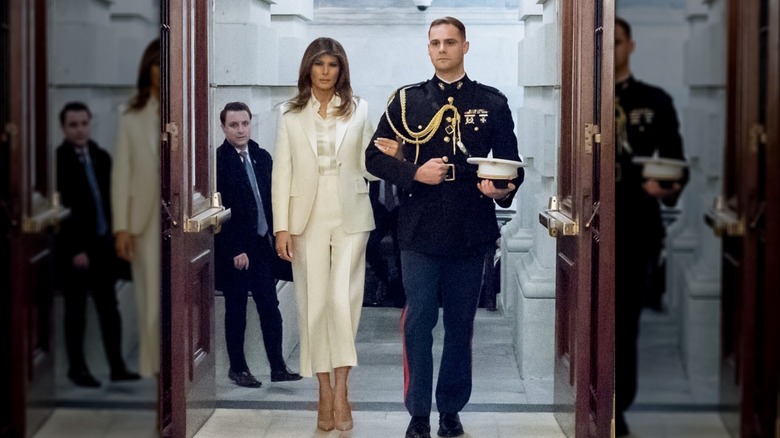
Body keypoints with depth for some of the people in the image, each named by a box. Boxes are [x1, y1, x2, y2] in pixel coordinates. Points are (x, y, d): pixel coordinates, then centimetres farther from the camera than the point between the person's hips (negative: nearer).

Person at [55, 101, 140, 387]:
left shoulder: (101, 157, 9)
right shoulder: (58, 159, -12)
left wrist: (114, 235, 5)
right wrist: (75, 249, -15)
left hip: (102, 244, 6)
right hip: (74, 249, -6)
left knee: (109, 308, 6)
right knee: (76, 311, 5)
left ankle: (117, 367, 9)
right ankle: (77, 369, 14)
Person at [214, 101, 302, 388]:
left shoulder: (262, 157, 9)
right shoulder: (217, 161, -11)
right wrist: (235, 250, -15)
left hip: (262, 245, 5)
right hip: (233, 251, -5)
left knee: (270, 308, 5)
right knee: (236, 310, 6)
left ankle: (278, 367, 10)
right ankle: (237, 368, 18)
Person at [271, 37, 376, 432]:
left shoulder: (358, 110, 6)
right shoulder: (290, 113, 5)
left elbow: (368, 166, 9)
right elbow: (282, 171, 2)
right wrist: (281, 226, -4)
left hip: (350, 217, -1)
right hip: (308, 218, 1)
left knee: (343, 299, -10)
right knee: (314, 303, 2)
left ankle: (340, 389, -2)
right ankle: (325, 392, 11)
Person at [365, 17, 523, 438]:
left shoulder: (492, 102, 5)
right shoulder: (407, 99, 5)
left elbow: (511, 163, 5)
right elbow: (374, 156, 3)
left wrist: (504, 189, -16)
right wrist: (415, 173, -13)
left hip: (471, 232, 1)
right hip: (420, 230, -1)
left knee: (461, 323, 9)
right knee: (418, 322, 2)